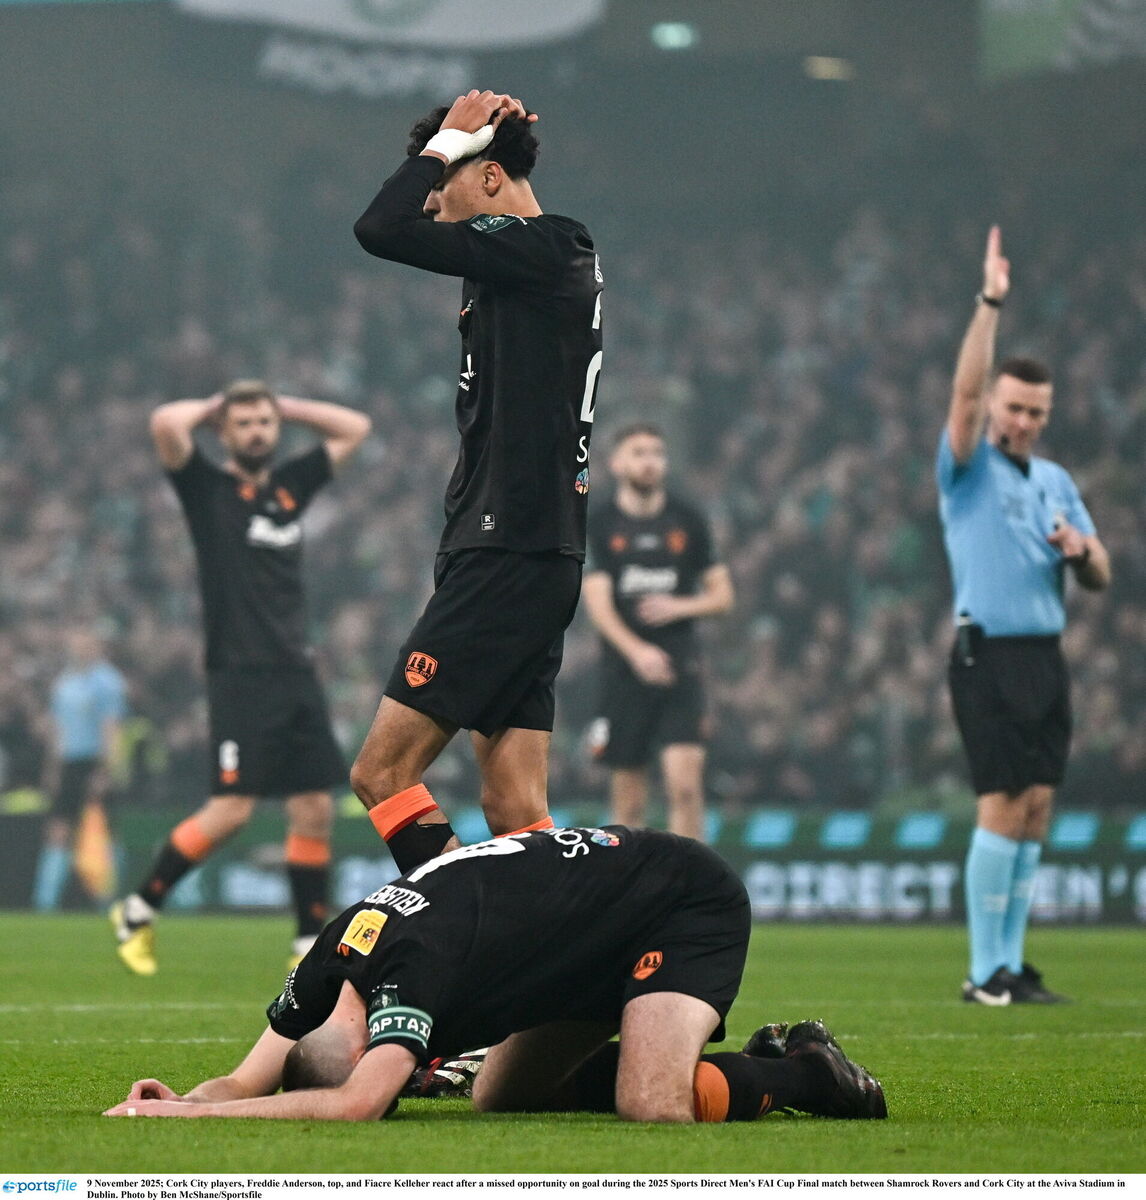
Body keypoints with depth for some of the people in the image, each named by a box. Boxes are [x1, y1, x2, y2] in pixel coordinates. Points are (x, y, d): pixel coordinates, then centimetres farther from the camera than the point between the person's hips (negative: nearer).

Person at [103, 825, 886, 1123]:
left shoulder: (412, 961, -34)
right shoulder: (335, 959, -9)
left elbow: (356, 1104, -45)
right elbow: (249, 1082, -5)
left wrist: (189, 1114, -42)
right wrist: (180, 1101, -27)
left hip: (689, 902, -10)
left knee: (654, 1105, -31)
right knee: (501, 1096, 9)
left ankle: (805, 1073, -1)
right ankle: (765, 1060, 14)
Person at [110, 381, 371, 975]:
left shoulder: (289, 485, 16)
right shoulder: (208, 489, 0)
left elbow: (354, 428, 25)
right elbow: (166, 423, -18)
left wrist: (284, 405, 17)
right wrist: (211, 408, 2)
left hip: (296, 675, 6)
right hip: (241, 675, -6)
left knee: (314, 809, 2)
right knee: (232, 808, -12)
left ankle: (310, 942, 9)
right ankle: (137, 910, 2)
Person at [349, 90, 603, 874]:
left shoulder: (535, 249, -11)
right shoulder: (567, 257, 17)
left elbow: (382, 230, -20)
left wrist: (450, 138, -6)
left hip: (505, 561, -10)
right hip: (537, 556, 10)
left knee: (382, 772, -10)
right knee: (516, 816, 5)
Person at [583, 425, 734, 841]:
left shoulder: (688, 522, 8)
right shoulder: (601, 527, 2)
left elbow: (723, 594, 12)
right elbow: (597, 602, -9)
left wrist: (679, 606, -8)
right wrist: (636, 650, -25)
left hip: (680, 670, 0)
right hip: (624, 671, 0)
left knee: (685, 784, -14)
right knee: (629, 800, 3)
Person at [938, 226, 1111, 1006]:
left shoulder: (1057, 482, 16)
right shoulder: (969, 468, 0)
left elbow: (1100, 579, 16)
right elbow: (966, 390, -17)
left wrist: (1082, 549, -6)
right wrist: (991, 306, -24)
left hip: (1046, 658, 6)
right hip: (990, 656, -6)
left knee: (1036, 809, 3)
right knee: (1005, 806, -11)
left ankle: (1011, 965, 9)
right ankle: (984, 975, -8)